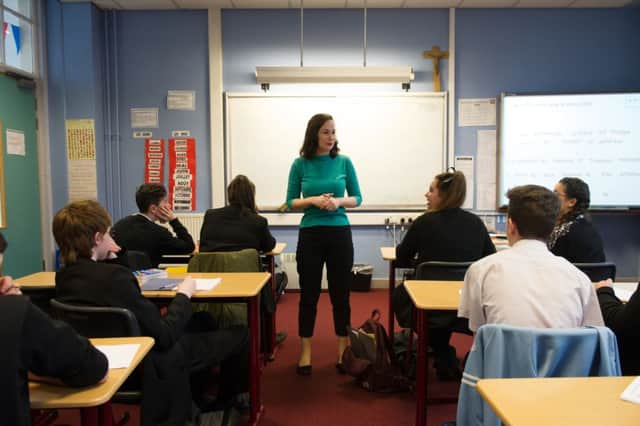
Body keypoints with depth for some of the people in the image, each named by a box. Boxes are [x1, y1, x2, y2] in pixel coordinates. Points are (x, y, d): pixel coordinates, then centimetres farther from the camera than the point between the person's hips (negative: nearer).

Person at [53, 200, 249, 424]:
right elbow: (164, 336, -26)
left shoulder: (64, 277, -7)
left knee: (202, 320, 26)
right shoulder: (114, 276, -32)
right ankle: (228, 398, 33)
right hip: (149, 366, -9)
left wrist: (103, 258, 6)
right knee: (238, 335, 5)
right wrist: (184, 295, -12)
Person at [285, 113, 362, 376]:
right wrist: (314, 200, -16)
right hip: (310, 235, 0)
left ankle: (343, 351, 22)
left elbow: (357, 198, 6)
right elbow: (291, 202, 2)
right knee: (309, 294, 6)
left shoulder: (344, 162, 1)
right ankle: (306, 353, 19)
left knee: (340, 294, 7)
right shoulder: (300, 164, 0)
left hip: (340, 234, 1)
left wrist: (339, 201, -14)